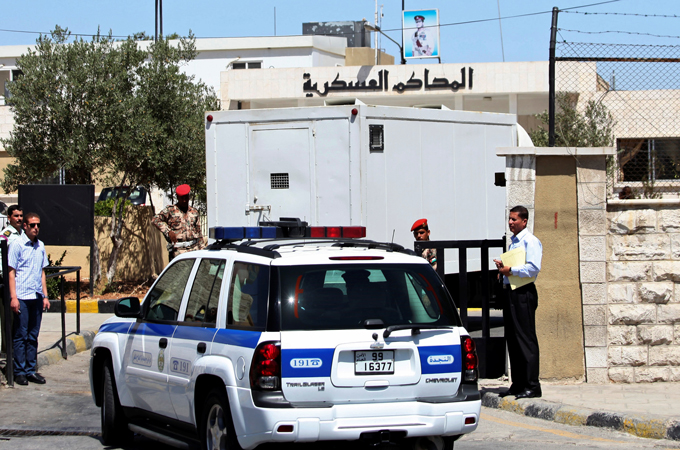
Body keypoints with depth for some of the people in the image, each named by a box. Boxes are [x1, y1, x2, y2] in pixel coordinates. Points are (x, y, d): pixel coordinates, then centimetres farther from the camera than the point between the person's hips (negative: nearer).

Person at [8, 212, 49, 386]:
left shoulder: (40, 246, 12)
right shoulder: (17, 245, -5)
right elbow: (11, 272, -6)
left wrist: (45, 296, 13)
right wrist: (13, 297, -13)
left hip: (37, 298, 5)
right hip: (22, 297, -5)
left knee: (33, 336, 8)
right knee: (21, 336, -1)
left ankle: (31, 370, 14)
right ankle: (19, 372, 4)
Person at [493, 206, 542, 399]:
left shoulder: (530, 241, -9)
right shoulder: (513, 242, 19)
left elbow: (534, 267, -19)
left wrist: (510, 270, -15)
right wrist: (502, 267, 9)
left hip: (524, 293, -10)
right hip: (510, 292, 10)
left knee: (526, 339, -9)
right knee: (512, 339, 11)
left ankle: (532, 386, -7)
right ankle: (518, 384, 17)